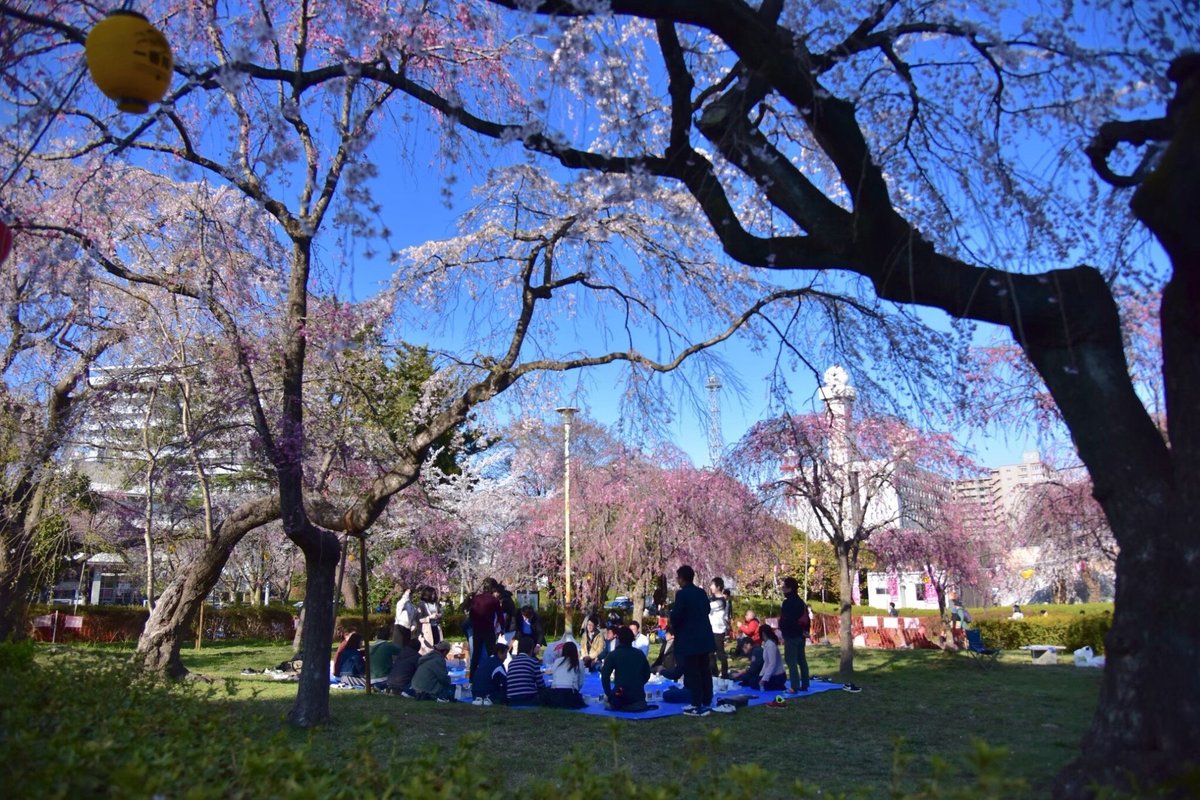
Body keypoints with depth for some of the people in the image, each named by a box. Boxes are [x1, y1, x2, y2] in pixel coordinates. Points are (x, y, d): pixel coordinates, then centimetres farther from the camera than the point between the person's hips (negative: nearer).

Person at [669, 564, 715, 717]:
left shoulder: (682, 594, -15)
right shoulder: (702, 592, 8)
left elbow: (675, 616, -16)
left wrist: (674, 626, 5)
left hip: (689, 639, -7)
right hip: (704, 637, 8)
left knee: (692, 673, -2)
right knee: (705, 671, 12)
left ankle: (697, 706, -1)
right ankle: (707, 703, 18)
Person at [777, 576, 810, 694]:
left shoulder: (788, 602, -16)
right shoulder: (800, 601, 13)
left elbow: (785, 620, -20)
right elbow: (806, 618, 17)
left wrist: (783, 633, -7)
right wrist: (805, 631, 21)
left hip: (791, 636, -9)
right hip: (801, 635, 9)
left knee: (791, 661, -6)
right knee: (802, 660, 13)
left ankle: (795, 687, -8)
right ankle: (804, 685, 17)